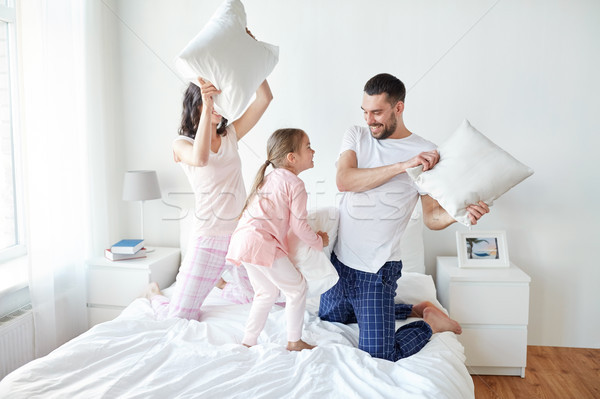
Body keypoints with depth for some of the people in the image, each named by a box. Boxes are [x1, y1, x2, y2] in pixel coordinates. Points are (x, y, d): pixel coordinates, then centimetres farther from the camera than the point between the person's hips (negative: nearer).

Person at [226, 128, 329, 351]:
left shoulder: (269, 178, 21)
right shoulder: (295, 184, -6)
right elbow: (299, 226, -6)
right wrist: (319, 241, 12)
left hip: (244, 239, 9)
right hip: (262, 243, -9)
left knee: (267, 292, 23)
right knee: (297, 287, 8)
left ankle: (248, 342, 28)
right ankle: (294, 341, 18)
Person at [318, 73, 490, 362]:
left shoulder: (427, 152, -8)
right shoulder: (356, 136, 0)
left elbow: (431, 217, -6)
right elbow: (343, 181, -19)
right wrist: (402, 165, -25)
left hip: (377, 268, -5)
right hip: (340, 256, 5)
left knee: (380, 355, -10)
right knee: (330, 318, 25)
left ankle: (430, 321, 18)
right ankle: (413, 310, 33)